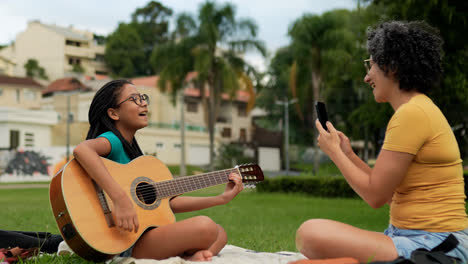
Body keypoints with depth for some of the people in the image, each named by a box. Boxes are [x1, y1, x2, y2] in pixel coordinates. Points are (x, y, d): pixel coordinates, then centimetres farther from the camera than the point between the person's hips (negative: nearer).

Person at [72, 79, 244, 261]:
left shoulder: (132, 150, 18)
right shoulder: (112, 140, -8)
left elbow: (168, 202, 17)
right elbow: (81, 150, -35)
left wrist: (222, 198, 15)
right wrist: (120, 200, -38)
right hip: (124, 246, -10)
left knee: (219, 233, 8)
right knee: (204, 227, -27)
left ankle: (190, 257, -15)